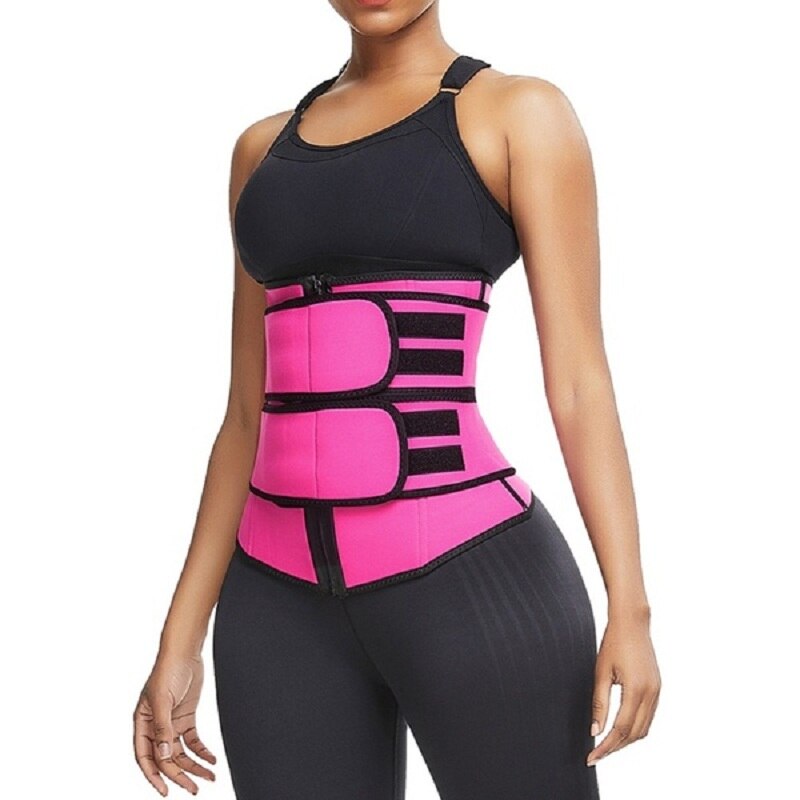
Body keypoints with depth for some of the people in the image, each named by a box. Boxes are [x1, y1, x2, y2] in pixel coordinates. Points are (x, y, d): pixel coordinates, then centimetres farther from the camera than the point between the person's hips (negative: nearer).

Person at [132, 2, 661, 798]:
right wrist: (182, 636, 11)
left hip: (471, 577, -4)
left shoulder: (520, 113, 2)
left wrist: (630, 608, -11)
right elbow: (251, 412, 15)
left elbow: (578, 379, -4)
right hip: (282, 603, 5)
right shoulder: (265, 146, 16)